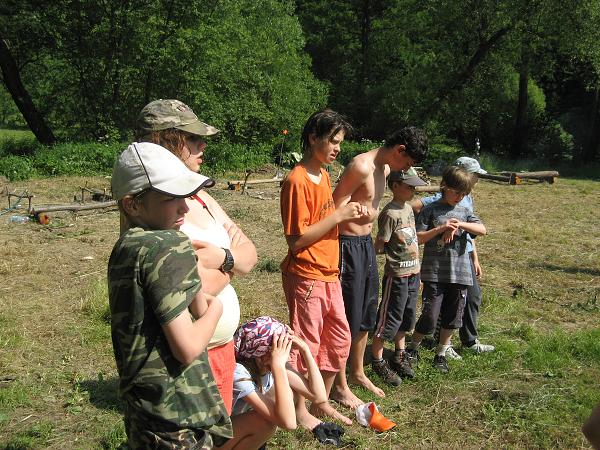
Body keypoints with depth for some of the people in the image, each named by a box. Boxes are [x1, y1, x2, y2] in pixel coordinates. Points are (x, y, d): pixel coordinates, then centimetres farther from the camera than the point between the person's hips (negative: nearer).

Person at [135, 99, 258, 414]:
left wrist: (223, 257, -15)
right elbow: (195, 288, -29)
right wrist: (230, 264, -9)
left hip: (223, 348, 9)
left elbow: (249, 255, 7)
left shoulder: (199, 197, 9)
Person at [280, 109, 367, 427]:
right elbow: (296, 240, -21)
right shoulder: (296, 181, -18)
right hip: (305, 277, -9)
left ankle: (321, 402, 31)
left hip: (329, 273, 9)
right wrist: (338, 215, -19)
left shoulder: (324, 175, 9)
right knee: (306, 344, 4)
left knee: (339, 340, 15)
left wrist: (345, 213, 0)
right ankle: (300, 410, 23)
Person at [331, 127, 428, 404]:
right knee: (346, 319, 1)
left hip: (366, 243, 10)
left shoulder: (384, 168, 10)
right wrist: (367, 212, -15)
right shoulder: (361, 166, -21)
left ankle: (357, 372, 38)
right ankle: (340, 386, 16)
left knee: (366, 315, 20)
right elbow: (336, 208, -22)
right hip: (348, 245, -10)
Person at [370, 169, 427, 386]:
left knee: (407, 317, 19)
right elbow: (379, 247, -19)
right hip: (396, 275, -8)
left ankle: (400, 356, 35)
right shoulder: (390, 213, -18)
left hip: (412, 273, 8)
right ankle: (378, 361, 15)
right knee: (389, 318, 2)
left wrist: (417, 273, 18)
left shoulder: (409, 209, 9)